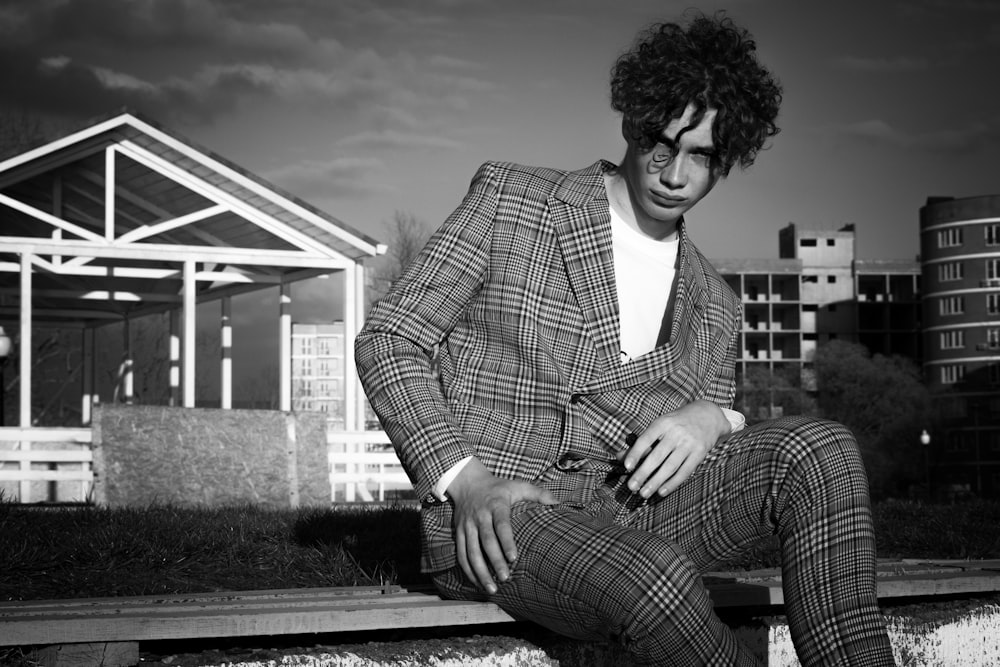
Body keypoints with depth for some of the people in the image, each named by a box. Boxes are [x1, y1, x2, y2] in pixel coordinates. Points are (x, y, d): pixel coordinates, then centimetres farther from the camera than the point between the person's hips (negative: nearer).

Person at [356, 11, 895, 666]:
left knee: (820, 446, -20)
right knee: (656, 577, -38)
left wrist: (712, 418, -7)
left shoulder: (715, 306, 17)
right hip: (496, 524, -5)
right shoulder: (510, 198, 4)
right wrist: (465, 481, -14)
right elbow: (387, 340, 1)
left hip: (631, 507, 5)